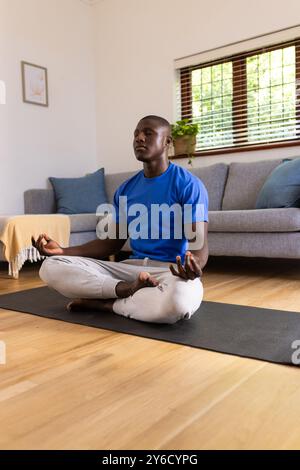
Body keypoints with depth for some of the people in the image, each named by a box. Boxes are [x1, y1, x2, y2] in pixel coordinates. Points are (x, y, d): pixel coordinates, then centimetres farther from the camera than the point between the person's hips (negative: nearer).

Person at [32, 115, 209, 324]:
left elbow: (199, 244, -12)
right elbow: (113, 243, 15)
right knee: (52, 267, -10)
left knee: (180, 297, -43)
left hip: (171, 271, -4)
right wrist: (63, 250, 4)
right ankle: (128, 289, -22)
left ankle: (104, 303, -18)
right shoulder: (126, 190, 13)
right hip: (131, 267, 5)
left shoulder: (188, 184, -6)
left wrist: (193, 265, -38)